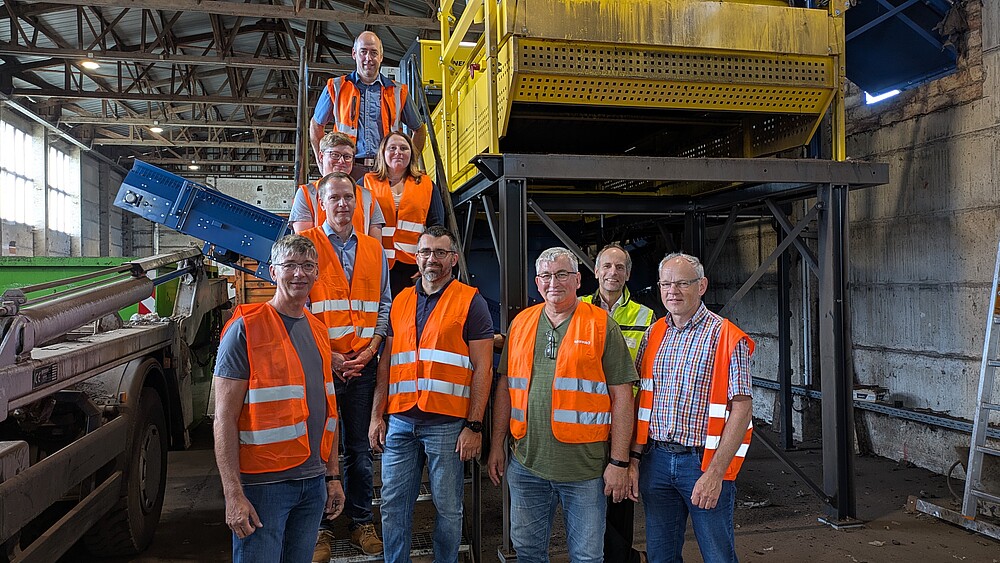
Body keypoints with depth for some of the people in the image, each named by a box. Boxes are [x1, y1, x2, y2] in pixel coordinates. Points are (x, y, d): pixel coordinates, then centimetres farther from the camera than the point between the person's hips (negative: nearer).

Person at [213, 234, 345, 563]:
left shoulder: (318, 331, 11)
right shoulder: (246, 328, -10)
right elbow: (224, 418, -13)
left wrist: (333, 476, 15)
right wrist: (233, 494, -18)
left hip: (313, 483, 7)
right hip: (263, 483, -6)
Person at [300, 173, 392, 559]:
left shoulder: (374, 249, 10)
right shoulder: (306, 244, -2)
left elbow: (383, 305, 11)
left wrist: (370, 349, -3)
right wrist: (327, 355, -11)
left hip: (363, 365, 3)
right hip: (319, 364, -3)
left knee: (360, 449, 11)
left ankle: (361, 522, 25)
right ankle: (318, 527, 21)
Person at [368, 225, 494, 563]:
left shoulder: (470, 302, -1)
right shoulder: (400, 302, 13)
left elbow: (482, 368, -5)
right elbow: (386, 363, 14)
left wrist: (474, 426, -10)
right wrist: (377, 416, 8)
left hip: (447, 423, -4)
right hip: (399, 421, 4)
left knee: (448, 507, 7)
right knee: (393, 504, 8)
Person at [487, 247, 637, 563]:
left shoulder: (602, 327, -3)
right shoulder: (521, 324, 9)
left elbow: (622, 396, -5)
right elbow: (505, 387, 14)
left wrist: (619, 462, -8)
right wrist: (497, 445, 11)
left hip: (585, 467, -3)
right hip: (526, 465, 4)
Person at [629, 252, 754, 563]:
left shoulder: (727, 337, -7)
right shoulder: (653, 334, 8)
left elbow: (741, 409, -11)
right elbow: (642, 402, 9)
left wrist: (715, 473, -17)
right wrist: (634, 458, 3)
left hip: (703, 462, -4)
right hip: (656, 459, 5)